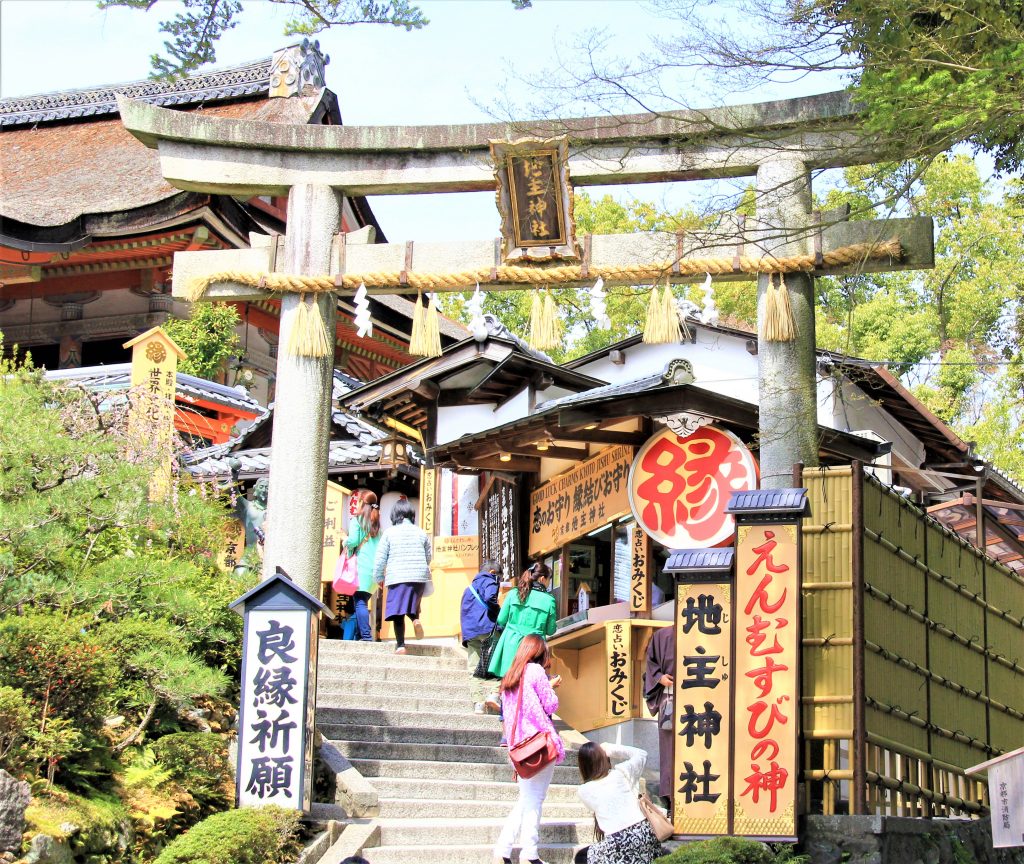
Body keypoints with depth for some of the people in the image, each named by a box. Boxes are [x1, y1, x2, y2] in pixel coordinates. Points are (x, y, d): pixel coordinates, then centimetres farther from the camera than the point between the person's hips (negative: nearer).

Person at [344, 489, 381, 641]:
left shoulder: (357, 520, -2)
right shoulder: (376, 523, 16)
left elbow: (353, 541, -10)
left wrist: (345, 541, 9)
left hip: (361, 566, -6)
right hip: (374, 568, 6)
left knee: (359, 602, -9)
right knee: (363, 602, 11)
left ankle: (366, 635, -18)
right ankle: (362, 634, 9)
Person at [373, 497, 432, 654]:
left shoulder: (389, 533, 1)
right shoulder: (421, 533, 9)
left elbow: (380, 558, 1)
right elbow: (428, 557, 17)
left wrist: (378, 578, 14)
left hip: (397, 577, -3)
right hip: (419, 576, 3)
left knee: (397, 613, -1)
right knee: (413, 604, 22)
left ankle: (400, 644, -11)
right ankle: (415, 619, -9)